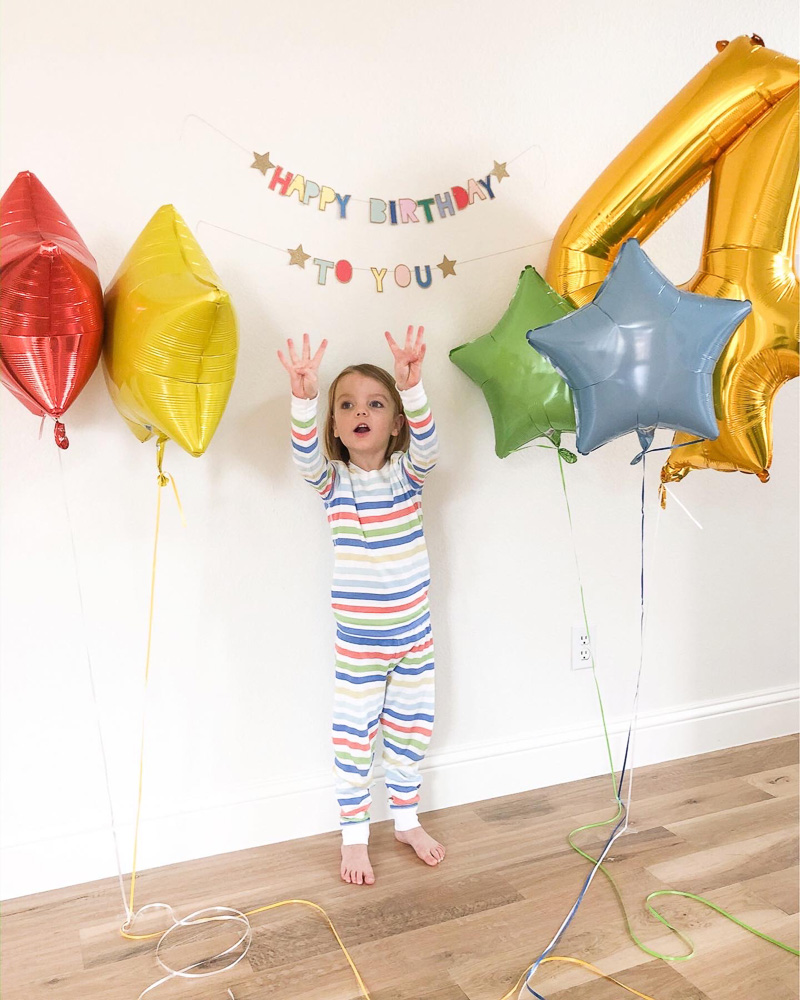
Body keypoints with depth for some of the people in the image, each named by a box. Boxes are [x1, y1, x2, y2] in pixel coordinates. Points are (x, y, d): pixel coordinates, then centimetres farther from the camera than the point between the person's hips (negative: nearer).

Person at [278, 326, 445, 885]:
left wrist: (412, 387, -44)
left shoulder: (406, 473, -4)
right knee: (354, 739, 9)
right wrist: (303, 397, -45)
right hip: (358, 639, -1)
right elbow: (305, 455, -26)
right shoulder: (333, 482, -6)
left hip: (414, 630, 1)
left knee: (411, 730, 17)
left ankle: (407, 821, 38)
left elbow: (426, 444, -25)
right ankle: (354, 838, 29)